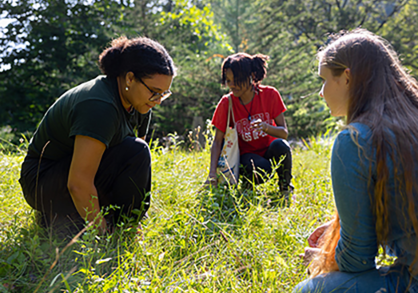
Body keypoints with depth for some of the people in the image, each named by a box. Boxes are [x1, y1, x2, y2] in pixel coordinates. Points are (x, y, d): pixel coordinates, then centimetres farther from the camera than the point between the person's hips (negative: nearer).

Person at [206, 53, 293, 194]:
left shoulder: (270, 94, -9)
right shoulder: (226, 103, -9)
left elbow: (284, 133, -10)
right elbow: (217, 141, -9)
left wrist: (266, 127, -34)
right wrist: (212, 172, -23)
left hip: (270, 152, 2)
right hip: (247, 155, -2)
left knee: (280, 145, -34)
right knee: (259, 169, -37)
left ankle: (286, 187, -8)